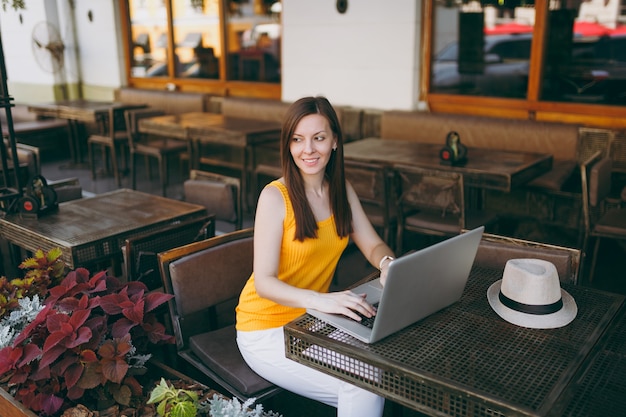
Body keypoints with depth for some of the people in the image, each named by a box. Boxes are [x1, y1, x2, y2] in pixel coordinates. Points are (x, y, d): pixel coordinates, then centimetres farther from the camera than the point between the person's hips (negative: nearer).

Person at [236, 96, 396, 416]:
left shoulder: (341, 189, 2)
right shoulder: (275, 196, -18)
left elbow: (372, 245, 3)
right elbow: (263, 282, -22)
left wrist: (388, 263, -21)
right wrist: (320, 300, -40)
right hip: (266, 330, -5)